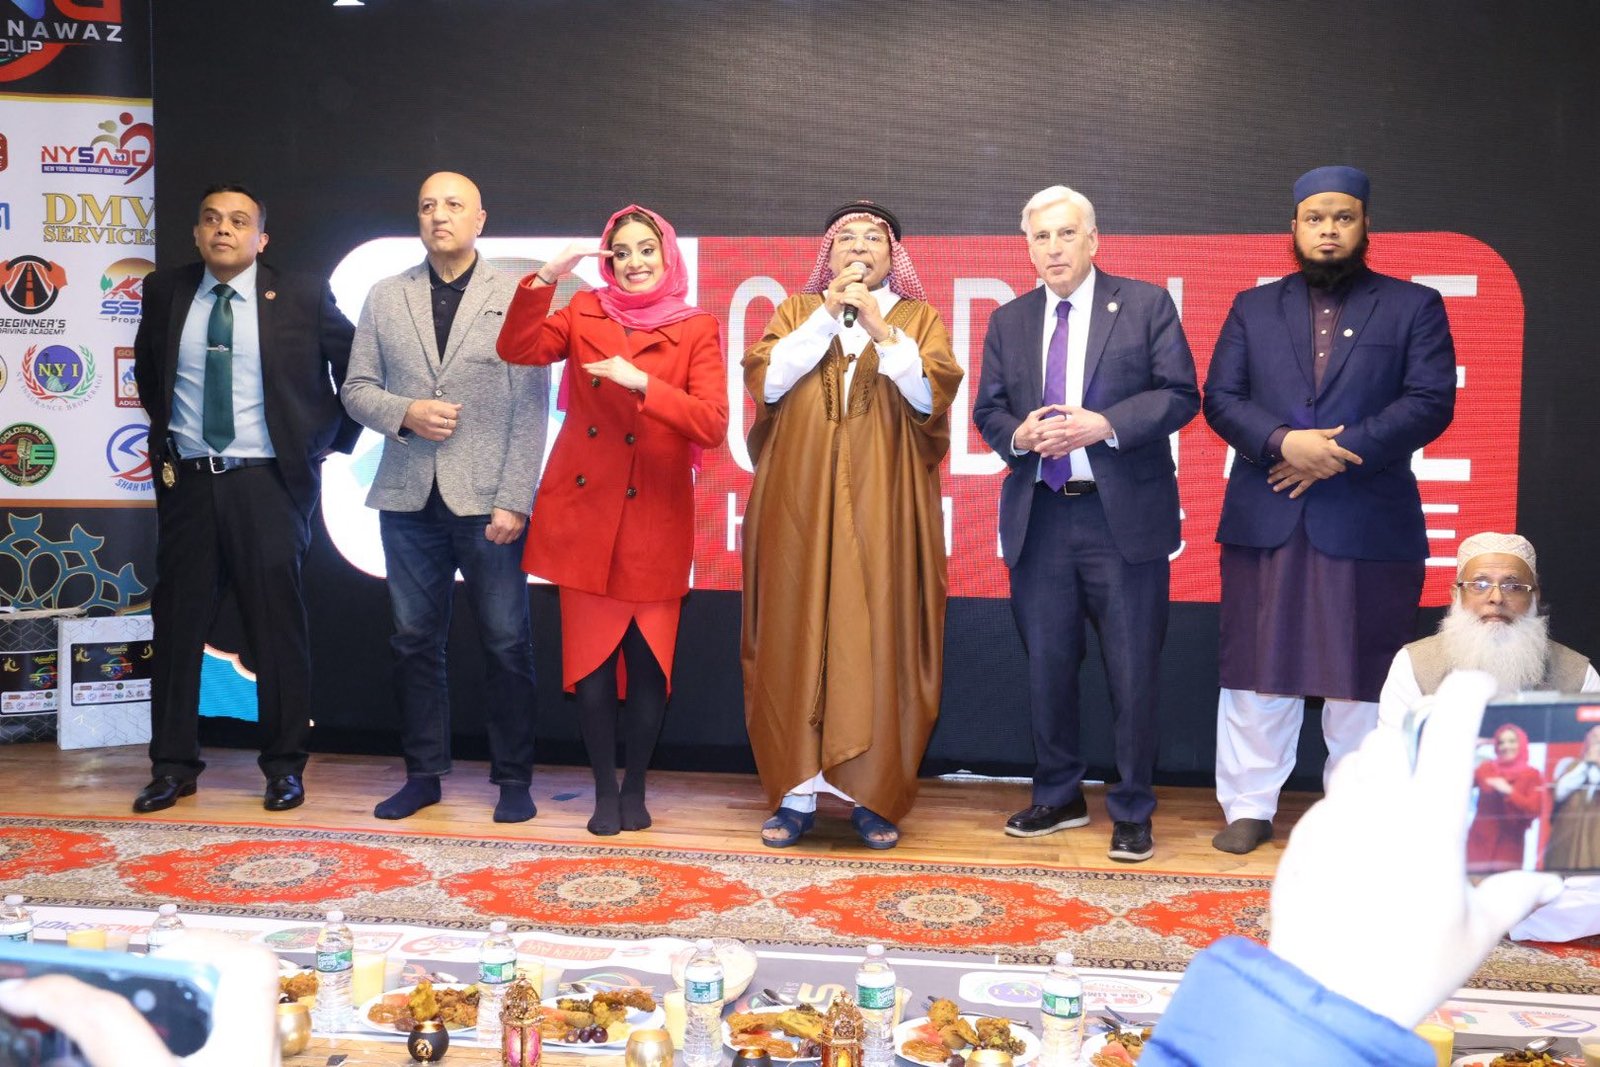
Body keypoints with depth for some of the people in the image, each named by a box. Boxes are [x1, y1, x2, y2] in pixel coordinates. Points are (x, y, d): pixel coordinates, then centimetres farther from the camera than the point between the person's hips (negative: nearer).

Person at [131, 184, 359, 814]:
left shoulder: (302, 297, -2)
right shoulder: (166, 293, 8)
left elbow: (355, 365, 9)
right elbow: (146, 370, 25)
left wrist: (335, 439, 7)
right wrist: (164, 430, 19)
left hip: (268, 482, -3)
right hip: (187, 480, 3)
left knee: (276, 624, 0)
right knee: (178, 621, 6)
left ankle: (284, 766, 12)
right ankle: (173, 765, 18)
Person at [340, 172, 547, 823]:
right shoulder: (386, 298, 11)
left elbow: (530, 409, -4)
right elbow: (356, 388, 11)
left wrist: (514, 501, -11)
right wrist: (403, 414, -11)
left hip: (488, 501, -3)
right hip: (409, 499, 3)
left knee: (506, 644, 1)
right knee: (415, 641, 9)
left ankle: (513, 779, 14)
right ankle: (423, 774, 22)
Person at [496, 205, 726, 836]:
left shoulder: (697, 331, 1)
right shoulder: (584, 315, 9)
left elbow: (712, 423, -12)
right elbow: (516, 349, -6)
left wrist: (642, 382, -23)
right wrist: (547, 278, -16)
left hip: (654, 519, -1)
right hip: (583, 510, 2)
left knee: (649, 659, 2)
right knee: (590, 657, 4)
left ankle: (634, 786, 21)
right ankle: (604, 790, 18)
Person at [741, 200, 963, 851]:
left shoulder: (919, 318, 11)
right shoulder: (798, 310, 14)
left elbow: (931, 395, -5)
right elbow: (765, 382, -2)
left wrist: (879, 327, -11)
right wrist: (825, 316, -5)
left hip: (883, 507, -1)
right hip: (801, 503, 1)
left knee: (879, 640, -3)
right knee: (797, 638, -1)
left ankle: (874, 795, 7)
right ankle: (798, 791, 6)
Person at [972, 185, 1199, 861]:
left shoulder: (1146, 305, 1)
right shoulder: (1008, 322, 13)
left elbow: (1180, 395, -4)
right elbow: (988, 410, 13)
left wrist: (1106, 425, -18)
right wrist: (1018, 436, -9)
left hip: (1125, 517, -3)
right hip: (1039, 519, 4)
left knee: (1133, 671, 2)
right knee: (1046, 667, 11)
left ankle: (1132, 812, 16)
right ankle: (1058, 796, 28)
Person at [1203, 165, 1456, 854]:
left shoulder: (1414, 306, 7)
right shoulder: (1253, 308, 13)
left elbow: (1432, 401, -4)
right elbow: (1219, 398, 4)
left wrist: (1339, 452, -14)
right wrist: (1284, 442, -14)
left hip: (1370, 523, -1)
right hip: (1265, 520, 2)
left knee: (1362, 680, 5)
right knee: (1257, 673, 6)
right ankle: (1249, 806, 17)